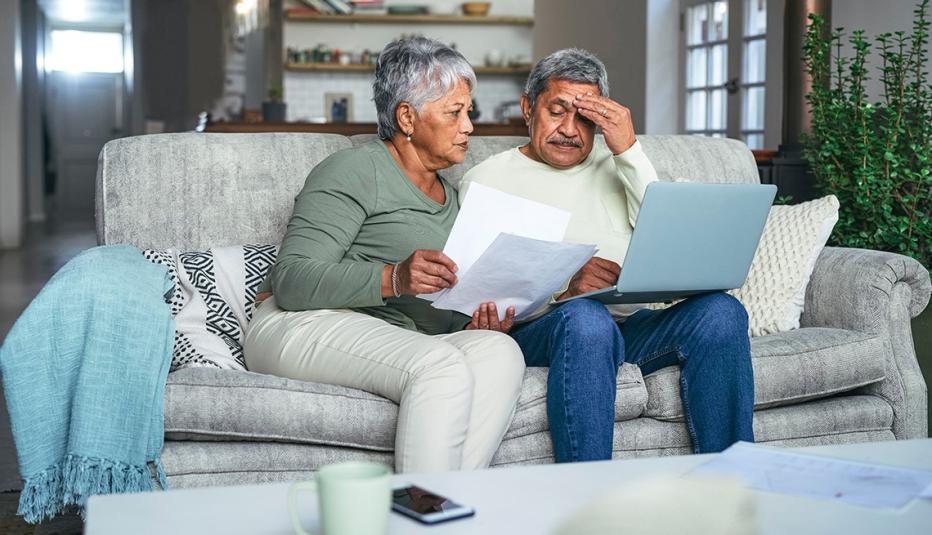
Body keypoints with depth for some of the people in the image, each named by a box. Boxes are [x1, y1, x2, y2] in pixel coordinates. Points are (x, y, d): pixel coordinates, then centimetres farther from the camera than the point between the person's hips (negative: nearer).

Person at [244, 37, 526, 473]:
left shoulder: (449, 196, 22)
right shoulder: (354, 171, -3)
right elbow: (290, 281, -14)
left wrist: (472, 323, -1)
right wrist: (393, 278, -27)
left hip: (390, 345, 7)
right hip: (303, 327, -7)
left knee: (500, 351, -24)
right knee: (443, 367, -34)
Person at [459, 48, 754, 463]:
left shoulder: (616, 167, 23)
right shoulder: (486, 179, 10)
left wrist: (629, 150, 0)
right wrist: (563, 288, -19)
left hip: (631, 325, 4)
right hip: (538, 330, -4)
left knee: (720, 311, -23)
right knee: (586, 318, -38)